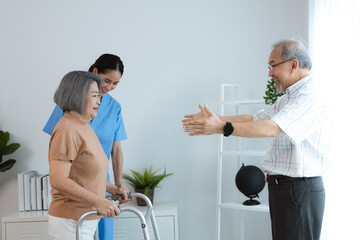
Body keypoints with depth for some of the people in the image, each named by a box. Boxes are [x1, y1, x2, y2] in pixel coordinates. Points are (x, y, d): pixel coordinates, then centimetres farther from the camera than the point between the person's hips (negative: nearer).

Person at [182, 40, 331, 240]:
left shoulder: (311, 96, -16)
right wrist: (216, 119, 8)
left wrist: (221, 128, -30)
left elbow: (271, 128, -27)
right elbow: (254, 119, 16)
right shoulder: (290, 98, 20)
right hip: (282, 187, 10)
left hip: (299, 191, -10)